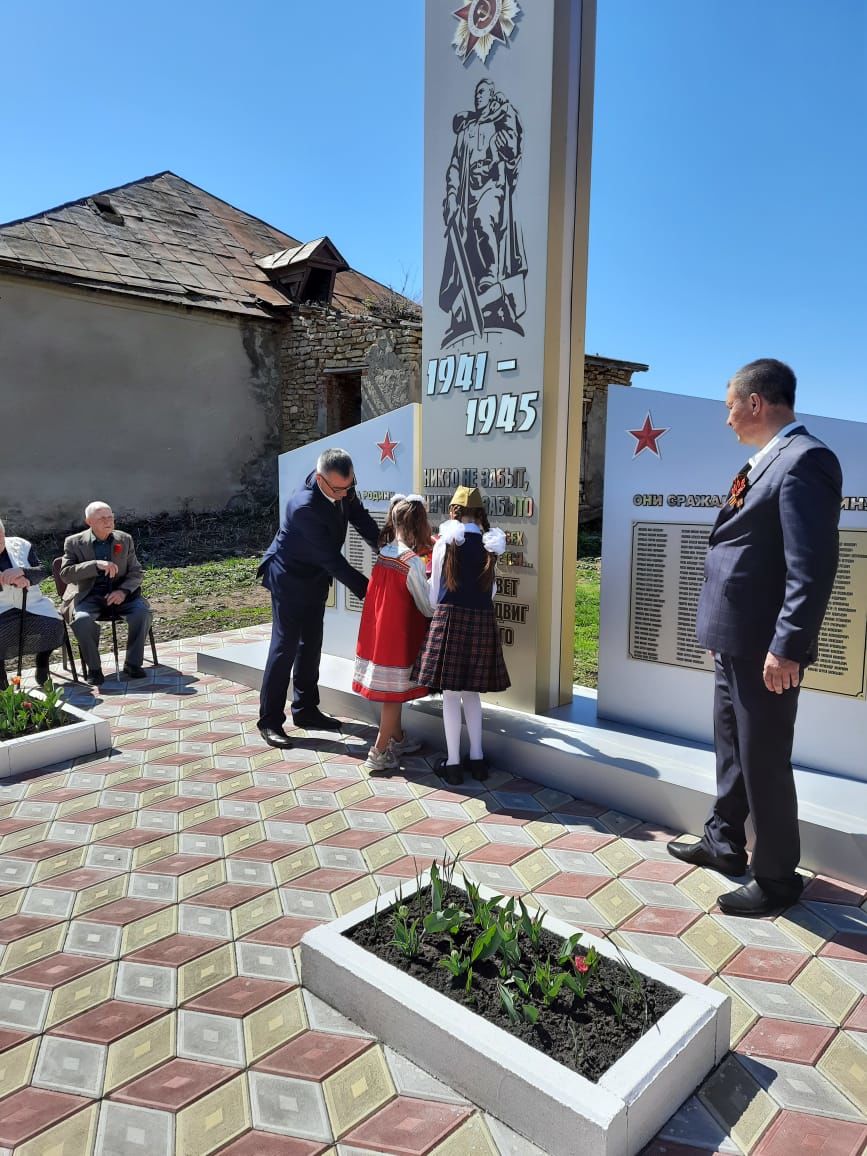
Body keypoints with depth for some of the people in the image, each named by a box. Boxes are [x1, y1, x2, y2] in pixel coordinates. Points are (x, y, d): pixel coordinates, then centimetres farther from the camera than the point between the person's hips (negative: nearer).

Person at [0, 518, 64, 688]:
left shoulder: (21, 545, 8)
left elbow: (41, 572, 1)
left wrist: (21, 571, -19)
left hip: (32, 605, 2)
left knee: (54, 626, -25)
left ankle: (42, 664, 1)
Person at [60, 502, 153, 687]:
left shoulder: (125, 540, 8)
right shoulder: (74, 542, 1)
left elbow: (135, 572, 9)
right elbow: (65, 574, -10)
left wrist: (123, 591, -12)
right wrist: (96, 565, -25)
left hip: (118, 594, 2)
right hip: (88, 596, -2)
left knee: (142, 612, -27)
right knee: (82, 620, -34)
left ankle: (133, 663, -10)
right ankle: (93, 668, -13)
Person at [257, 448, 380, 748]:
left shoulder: (343, 488, -12)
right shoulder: (304, 506, -35)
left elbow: (362, 520, 1)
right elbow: (331, 558, -31)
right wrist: (365, 589, -28)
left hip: (316, 575, 8)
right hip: (290, 577, -8)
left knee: (311, 644, 14)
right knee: (285, 646, -5)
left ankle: (305, 710, 27)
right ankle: (270, 720, 5)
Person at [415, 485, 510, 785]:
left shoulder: (446, 543, -4)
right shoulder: (491, 546, 3)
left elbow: (434, 591, 1)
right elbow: (491, 591, 12)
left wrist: (438, 610, 22)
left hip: (451, 619, -3)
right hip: (482, 622, 4)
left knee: (451, 692, 3)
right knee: (471, 690, 16)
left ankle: (453, 763, 8)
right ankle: (477, 758, 20)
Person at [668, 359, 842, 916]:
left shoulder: (803, 459, -17)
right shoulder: (766, 462, 14)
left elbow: (812, 568, -24)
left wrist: (787, 647, -25)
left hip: (764, 646, -10)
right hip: (735, 639, 10)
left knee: (763, 760, 4)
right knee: (731, 746, 21)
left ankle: (777, 878, 22)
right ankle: (724, 843, 39)